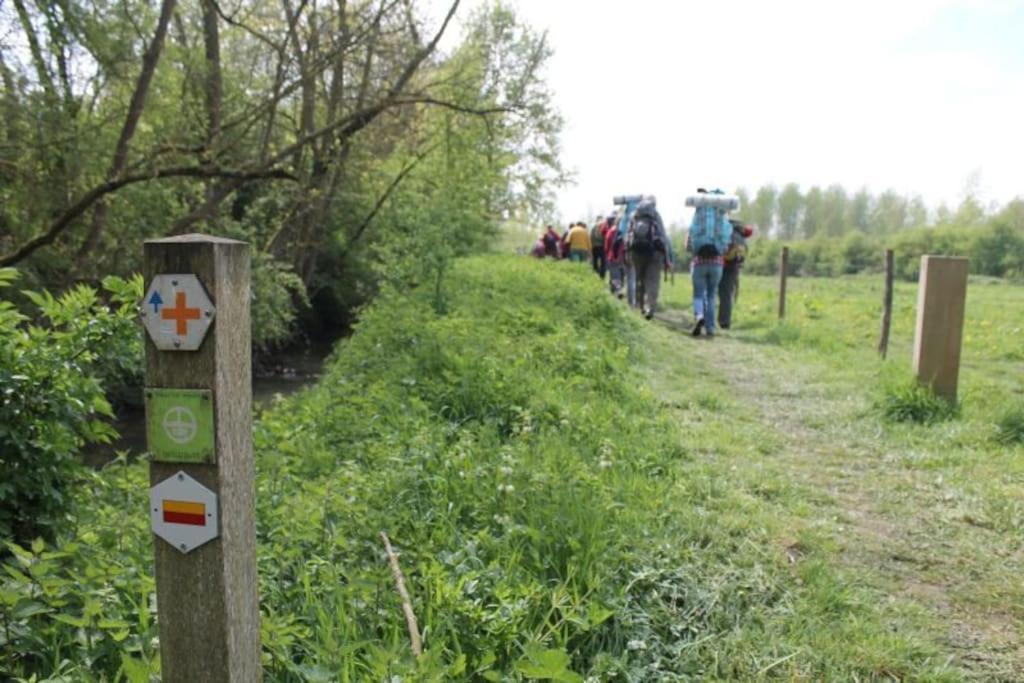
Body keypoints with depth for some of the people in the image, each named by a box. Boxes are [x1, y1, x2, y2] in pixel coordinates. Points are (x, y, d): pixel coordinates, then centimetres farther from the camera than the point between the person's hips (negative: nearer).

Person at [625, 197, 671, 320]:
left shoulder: (634, 216, 11)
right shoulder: (656, 216, 5)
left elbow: (628, 236, 9)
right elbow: (663, 237, 2)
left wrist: (627, 255, 13)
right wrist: (666, 257, 4)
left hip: (636, 251, 3)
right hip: (654, 251, -2)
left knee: (640, 280, 15)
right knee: (652, 282, -5)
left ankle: (642, 306, 21)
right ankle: (649, 309, -17)